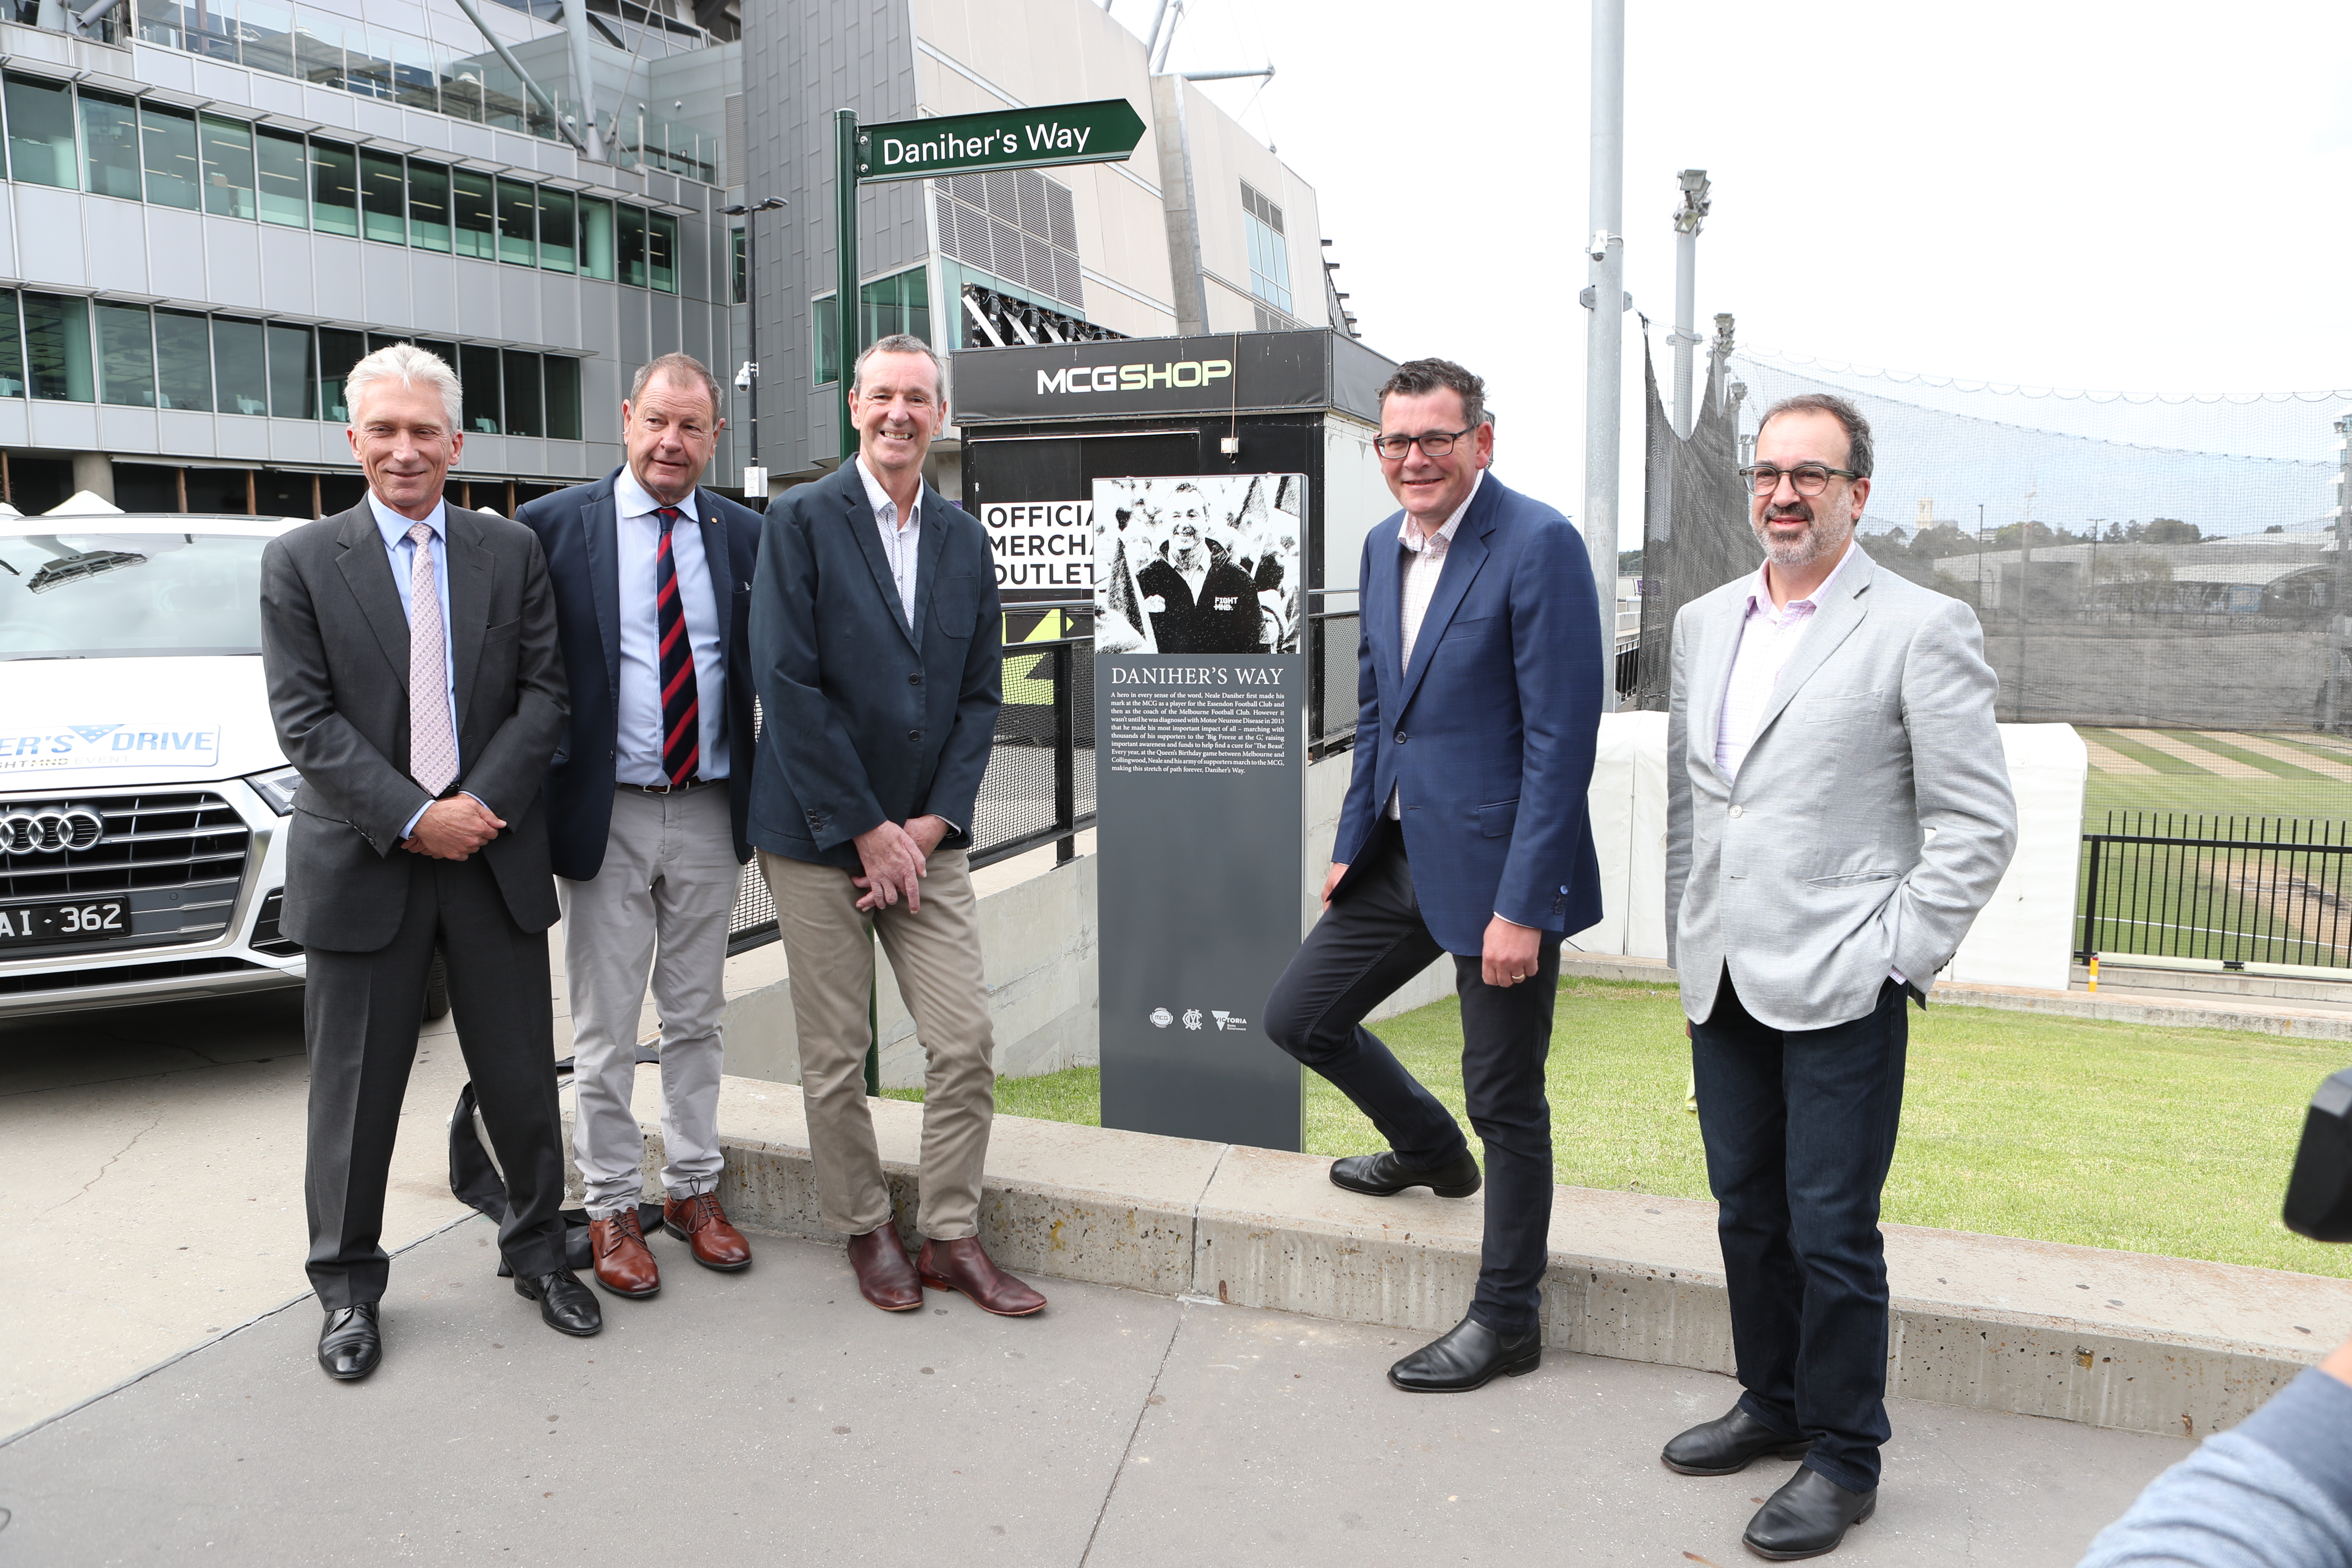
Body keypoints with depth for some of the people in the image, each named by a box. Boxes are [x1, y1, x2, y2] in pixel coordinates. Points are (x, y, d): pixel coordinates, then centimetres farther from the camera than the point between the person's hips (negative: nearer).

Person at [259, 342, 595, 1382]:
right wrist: (413, 818, -15)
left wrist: (480, 804, -13)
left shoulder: (513, 553, 6)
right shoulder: (300, 562, 1)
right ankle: (348, 1288, 25)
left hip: (496, 857, 2)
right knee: (355, 1093, 8)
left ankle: (538, 1251, 29)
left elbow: (544, 693, 0)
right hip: (360, 865, -1)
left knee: (522, 1078, 10)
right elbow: (305, 720, -6)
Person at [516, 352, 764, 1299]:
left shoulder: (744, 537, 4)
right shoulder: (553, 527, -3)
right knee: (605, 1032, 7)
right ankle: (612, 1208, 23)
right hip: (605, 815, -2)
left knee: (697, 1017, 14)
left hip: (709, 814, 3)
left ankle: (693, 1189, 29)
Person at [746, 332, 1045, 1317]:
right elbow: (788, 684, -12)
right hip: (819, 836, -4)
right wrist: (866, 830, -13)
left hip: (927, 839, 4)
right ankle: (866, 1232, 25)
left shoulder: (964, 538, 10)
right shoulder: (802, 521, -5)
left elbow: (981, 694, 9)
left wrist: (935, 820, -4)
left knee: (966, 1043, 2)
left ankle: (950, 1238, 19)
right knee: (835, 1057, 6)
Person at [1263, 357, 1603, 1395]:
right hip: (1401, 855, 8)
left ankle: (1506, 1319, 25)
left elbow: (1561, 738, -19)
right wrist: (1353, 844, 15)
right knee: (1298, 1018, 16)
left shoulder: (1538, 545, -16)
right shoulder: (1384, 547, 9)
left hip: (1497, 869, -8)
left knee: (1505, 1101, 5)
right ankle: (1430, 1149, 42)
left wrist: (1522, 905, -22)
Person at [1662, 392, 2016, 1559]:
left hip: (1839, 992, -6)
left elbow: (1978, 823, -7)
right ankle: (1773, 1406, 36)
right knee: (1747, 1215, 17)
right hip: (1722, 985, 6)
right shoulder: (1704, 623, 12)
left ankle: (1845, 1460, 20)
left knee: (1831, 1232, 2)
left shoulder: (1921, 629, -6)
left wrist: (1893, 959, -11)